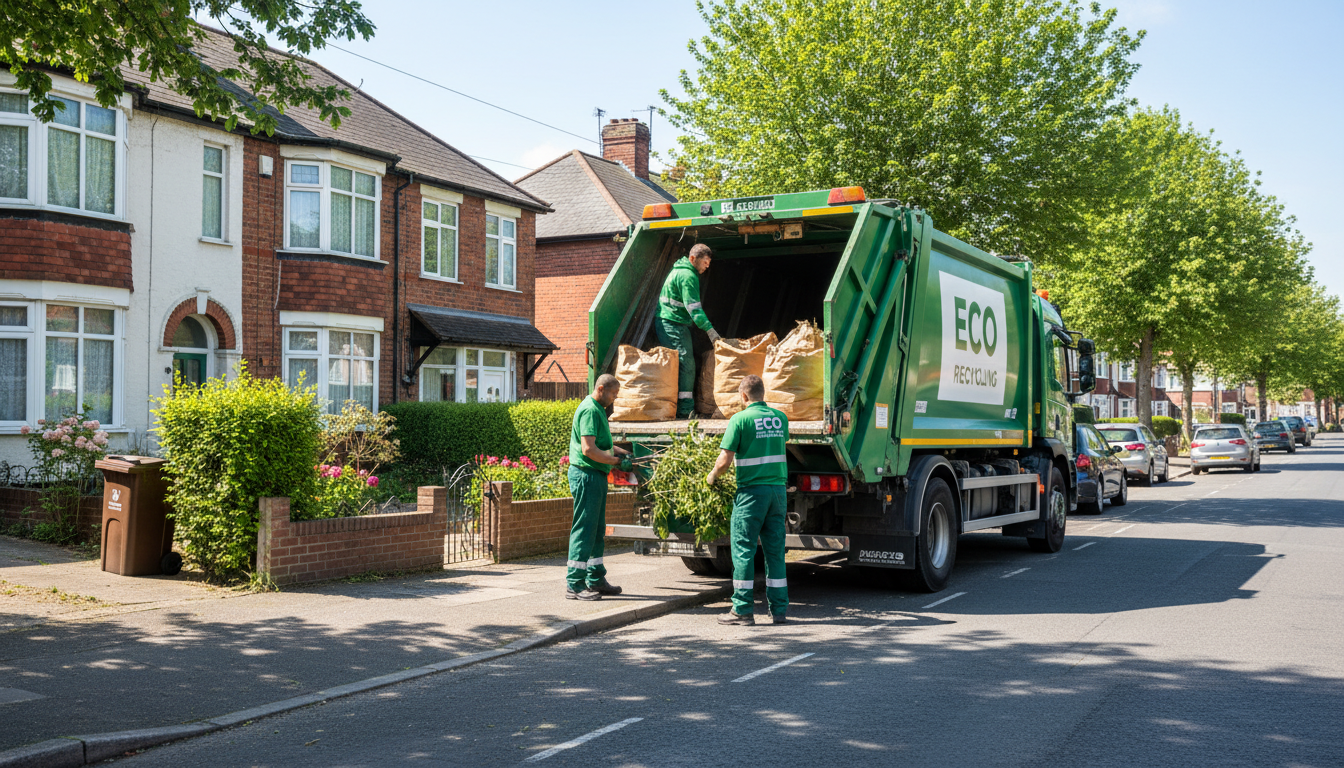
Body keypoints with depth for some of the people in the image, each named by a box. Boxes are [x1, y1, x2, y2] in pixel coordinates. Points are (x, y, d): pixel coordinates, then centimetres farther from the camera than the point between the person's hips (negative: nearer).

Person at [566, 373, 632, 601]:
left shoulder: (598, 409, 17)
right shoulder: (590, 410, -16)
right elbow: (588, 449, -23)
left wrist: (622, 452, 15)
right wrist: (617, 461, -16)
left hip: (596, 476, 11)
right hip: (586, 475, -11)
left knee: (597, 530, 15)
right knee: (584, 529, -8)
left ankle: (596, 579, 24)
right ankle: (574, 585, -5)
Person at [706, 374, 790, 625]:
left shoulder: (740, 419, -8)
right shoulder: (780, 418, 9)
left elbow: (725, 460, -11)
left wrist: (712, 476, 8)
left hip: (752, 491, -5)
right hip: (778, 489, 5)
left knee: (743, 549, 1)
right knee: (775, 550, 9)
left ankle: (743, 609, 1)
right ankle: (779, 609, 11)